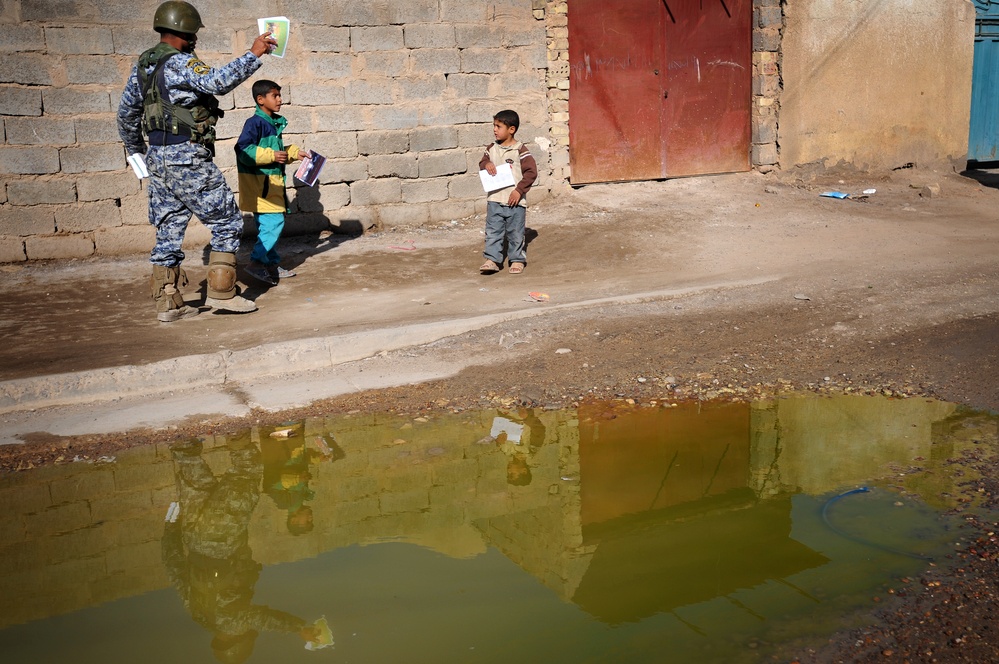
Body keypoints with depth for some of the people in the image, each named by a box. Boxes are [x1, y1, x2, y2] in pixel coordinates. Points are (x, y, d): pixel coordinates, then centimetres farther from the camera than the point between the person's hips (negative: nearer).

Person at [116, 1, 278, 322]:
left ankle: (168, 303, 13)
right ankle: (220, 292, 1)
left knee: (168, 231, 11)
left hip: (157, 160, 9)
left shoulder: (141, 66, 14)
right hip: (188, 159, -9)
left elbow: (126, 112, 22)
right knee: (227, 222, 2)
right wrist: (253, 54, -26)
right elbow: (218, 81, -32)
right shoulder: (181, 63, -13)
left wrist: (135, 150, 35)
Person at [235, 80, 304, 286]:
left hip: (271, 182, 9)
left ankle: (272, 265, 20)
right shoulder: (255, 123, -13)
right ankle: (256, 262, -12)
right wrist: (271, 155, -27)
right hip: (259, 183, -9)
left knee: (268, 225, 13)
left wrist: (295, 152, 17)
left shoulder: (274, 123, 15)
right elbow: (243, 151, -23)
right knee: (274, 222, -15)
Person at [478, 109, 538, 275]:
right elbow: (482, 162, 17)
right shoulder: (491, 148, 6)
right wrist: (486, 164, -7)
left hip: (515, 201, -4)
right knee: (492, 232, 4)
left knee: (516, 233, 6)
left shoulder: (520, 150, -10)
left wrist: (519, 190, -15)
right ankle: (492, 260, 11)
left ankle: (517, 260, 19)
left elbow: (531, 172, -10)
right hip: (494, 199, 4)